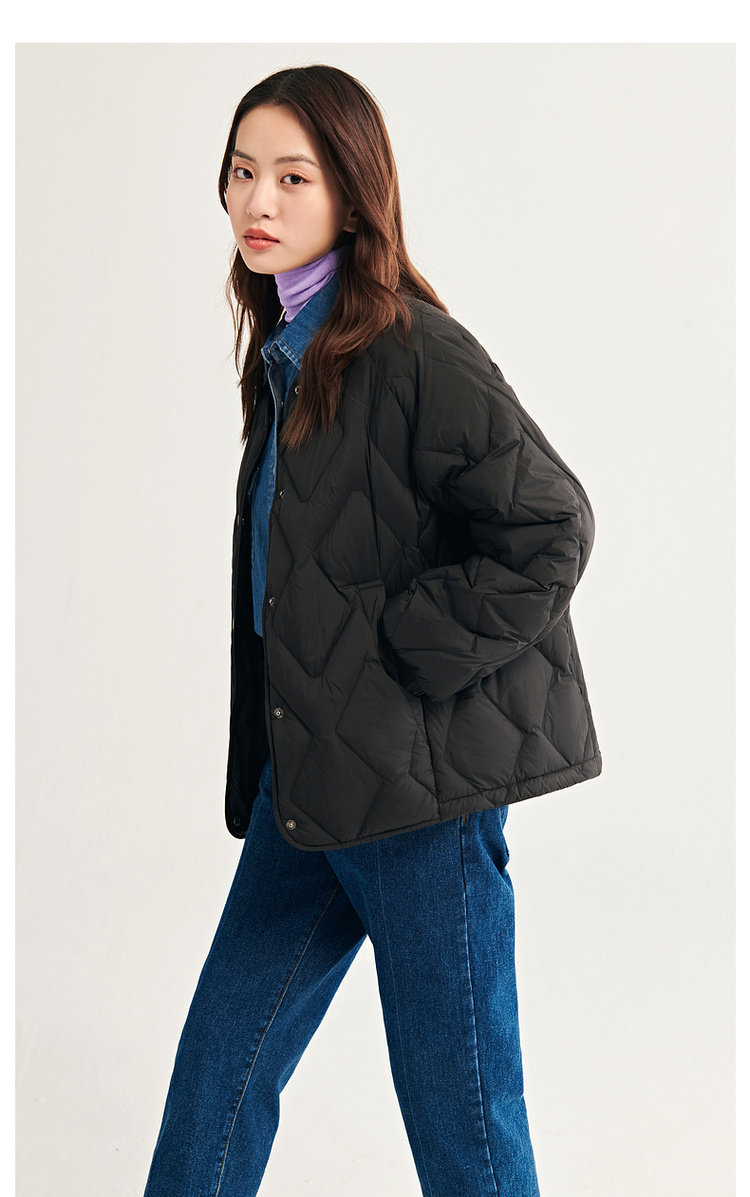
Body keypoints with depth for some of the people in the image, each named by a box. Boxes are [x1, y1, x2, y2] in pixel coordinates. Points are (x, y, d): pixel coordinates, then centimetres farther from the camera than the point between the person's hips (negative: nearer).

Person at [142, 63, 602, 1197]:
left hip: (422, 775, -8)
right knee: (223, 1052, 18)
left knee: (459, 1103, 7)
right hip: (309, 773, 9)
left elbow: (548, 530, -19)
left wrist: (400, 655, -17)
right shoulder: (283, 356, 11)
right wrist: (265, 772, 15)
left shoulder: (415, 353, -16)